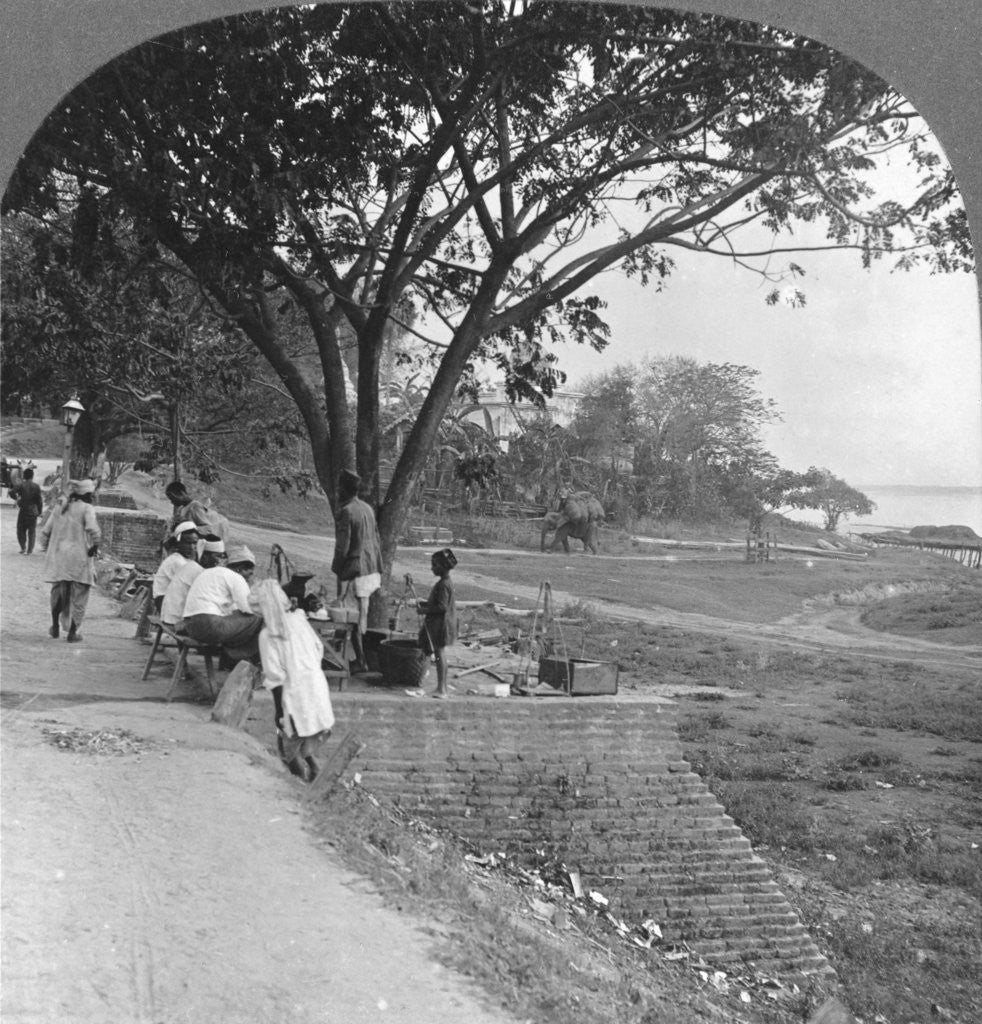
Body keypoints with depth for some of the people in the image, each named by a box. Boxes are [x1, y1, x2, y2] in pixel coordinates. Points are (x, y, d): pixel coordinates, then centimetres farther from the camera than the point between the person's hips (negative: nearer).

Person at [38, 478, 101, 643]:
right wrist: (94, 546, -10)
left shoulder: (59, 507, 8)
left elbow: (45, 531, 9)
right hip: (79, 558, -5)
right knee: (78, 596, 6)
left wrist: (46, 548, 17)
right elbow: (93, 530, -25)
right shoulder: (86, 508, -9)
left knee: (58, 592, 21)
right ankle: (72, 633, 8)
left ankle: (55, 627, 31)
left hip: (58, 556, 5)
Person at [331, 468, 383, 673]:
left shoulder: (346, 512, -15)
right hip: (371, 568, 8)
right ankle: (361, 657, 23)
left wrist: (337, 570, -7)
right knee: (362, 615, 15)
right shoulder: (367, 508, 10)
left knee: (354, 617, -2)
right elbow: (376, 540, 15)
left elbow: (342, 546, -16)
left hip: (354, 569, -8)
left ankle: (360, 660, 0)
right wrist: (378, 569, 21)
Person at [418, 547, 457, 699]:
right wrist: (425, 604, 14)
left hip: (440, 624, -10)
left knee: (439, 654, -7)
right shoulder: (447, 582, 12)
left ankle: (441, 689, -5)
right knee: (440, 654, 13)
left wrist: (426, 610, -16)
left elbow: (442, 607, -24)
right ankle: (443, 688, 18)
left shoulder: (443, 585, -19)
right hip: (439, 624, 10)